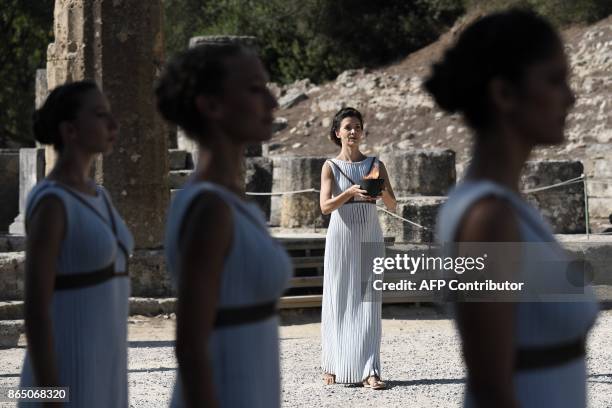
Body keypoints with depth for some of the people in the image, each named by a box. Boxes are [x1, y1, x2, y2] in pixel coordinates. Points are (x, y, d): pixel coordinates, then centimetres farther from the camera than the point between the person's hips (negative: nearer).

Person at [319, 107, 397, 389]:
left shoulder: (375, 165, 8)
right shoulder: (330, 167, 2)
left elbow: (392, 206, 3)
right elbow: (325, 206, -10)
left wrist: (382, 191, -17)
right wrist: (351, 192, -26)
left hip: (370, 239, 1)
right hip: (341, 239, -1)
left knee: (368, 303, -4)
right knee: (338, 302, 2)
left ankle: (368, 371, -9)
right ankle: (333, 366, 15)